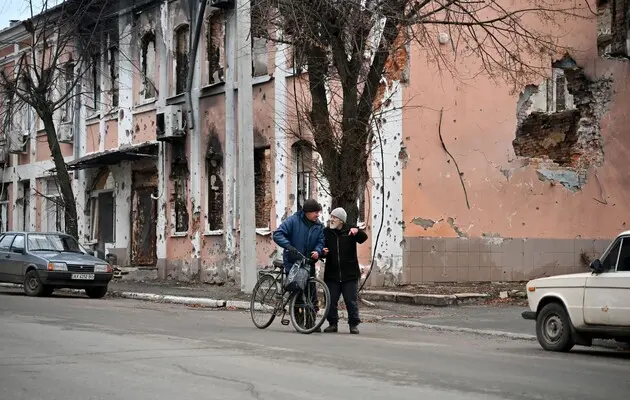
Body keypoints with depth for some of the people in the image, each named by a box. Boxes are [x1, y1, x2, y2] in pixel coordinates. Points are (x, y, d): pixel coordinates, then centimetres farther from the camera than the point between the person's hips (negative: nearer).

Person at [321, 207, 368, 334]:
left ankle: (354, 324, 8)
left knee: (352, 301, 0)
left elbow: (364, 238, -12)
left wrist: (357, 231, -32)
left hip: (349, 275, -2)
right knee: (331, 301, 5)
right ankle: (332, 323, 16)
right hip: (331, 275, 2)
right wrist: (322, 252, -9)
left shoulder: (350, 231, 2)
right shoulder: (326, 232, 8)